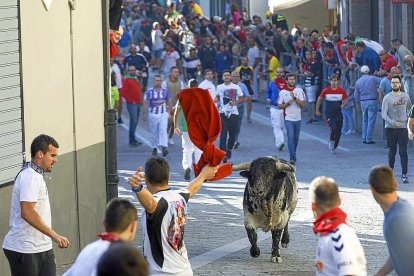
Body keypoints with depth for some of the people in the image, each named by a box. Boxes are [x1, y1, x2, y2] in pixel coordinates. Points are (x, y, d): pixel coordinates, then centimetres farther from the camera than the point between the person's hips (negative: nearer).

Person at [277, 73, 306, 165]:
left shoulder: (299, 91, 1)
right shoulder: (282, 92, 0)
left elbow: (303, 104, -7)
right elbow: (279, 106, 3)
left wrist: (295, 98, -19)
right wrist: (287, 104, -14)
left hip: (298, 118, 2)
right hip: (288, 118, -2)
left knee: (296, 138, 12)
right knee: (290, 137, -14)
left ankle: (293, 154, 32)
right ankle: (292, 158, -16)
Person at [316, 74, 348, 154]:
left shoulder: (342, 91, -3)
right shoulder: (326, 91, -5)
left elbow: (345, 101, 6)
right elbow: (319, 100, 9)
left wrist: (344, 105, -18)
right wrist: (317, 110, 14)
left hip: (338, 114, 2)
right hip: (329, 114, -2)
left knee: (338, 132, 5)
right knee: (333, 128, -22)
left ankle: (334, 147, 25)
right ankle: (331, 141, 5)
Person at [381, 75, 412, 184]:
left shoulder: (405, 96, 5)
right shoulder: (387, 98, -5)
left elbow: (409, 109, 22)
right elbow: (383, 114, -12)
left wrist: (408, 120, 10)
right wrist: (392, 122, -25)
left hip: (403, 127, 1)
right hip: (390, 128, -1)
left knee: (403, 151, -6)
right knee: (392, 151, 9)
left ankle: (404, 175, -6)